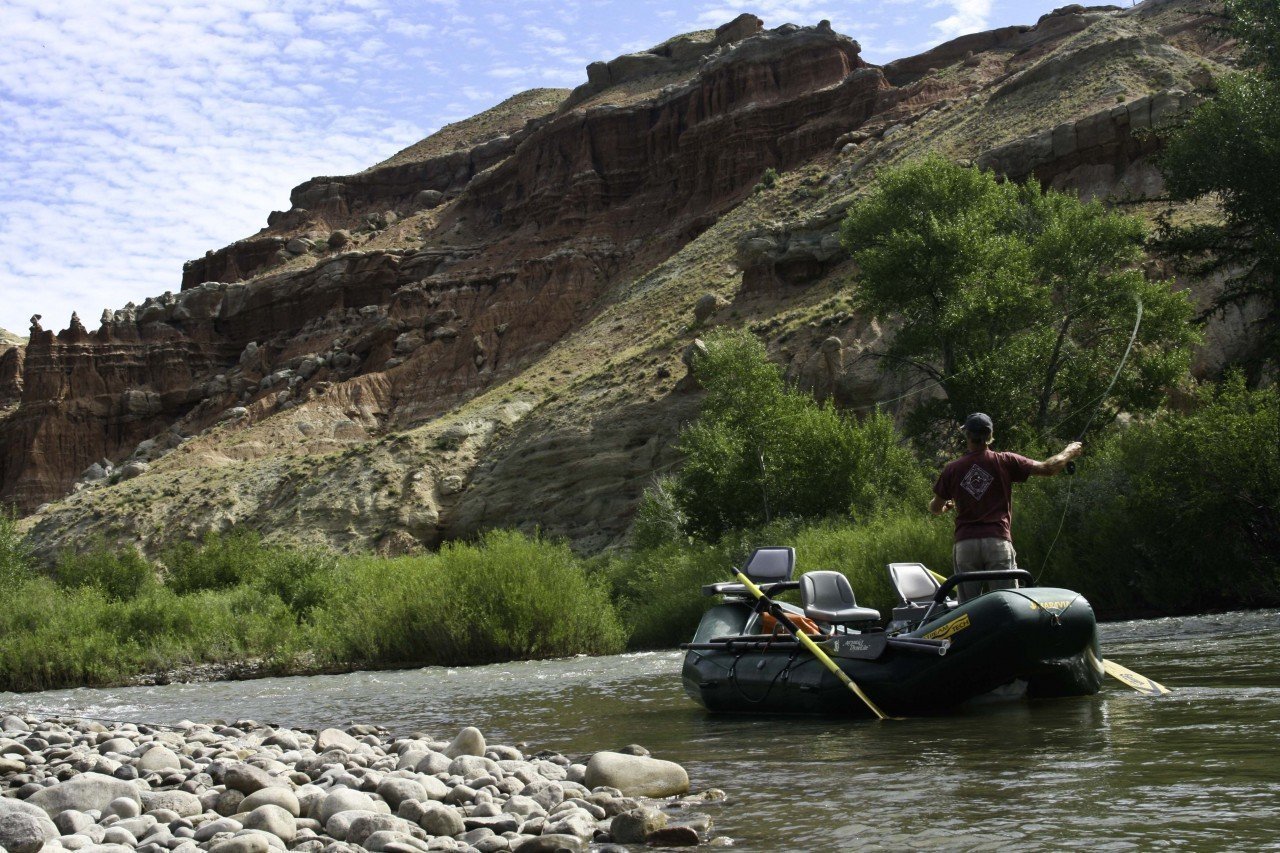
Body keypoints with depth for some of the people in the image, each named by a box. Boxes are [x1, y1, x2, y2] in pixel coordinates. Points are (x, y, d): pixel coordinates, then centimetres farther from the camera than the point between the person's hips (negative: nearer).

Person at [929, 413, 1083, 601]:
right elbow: (1048, 469, 3)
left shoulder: (952, 470, 6)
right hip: (998, 542, -1)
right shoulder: (1005, 462, 1)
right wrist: (1070, 452, 21)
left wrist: (946, 507, 41)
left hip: (964, 544, 2)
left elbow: (935, 508, 16)